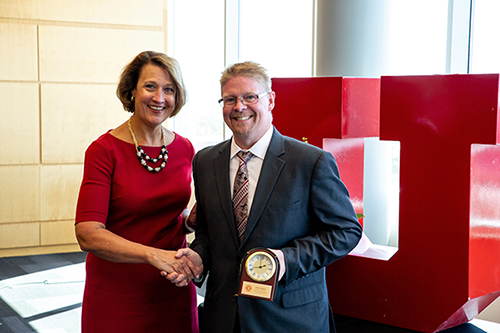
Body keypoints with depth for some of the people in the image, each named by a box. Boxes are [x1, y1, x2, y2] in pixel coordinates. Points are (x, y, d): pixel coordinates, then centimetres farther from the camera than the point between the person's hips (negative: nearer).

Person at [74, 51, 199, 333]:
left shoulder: (185, 150, 2)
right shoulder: (104, 150, -12)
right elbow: (88, 234, -19)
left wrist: (190, 221, -7)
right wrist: (152, 254, -30)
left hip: (173, 290, 4)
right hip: (116, 294, -4)